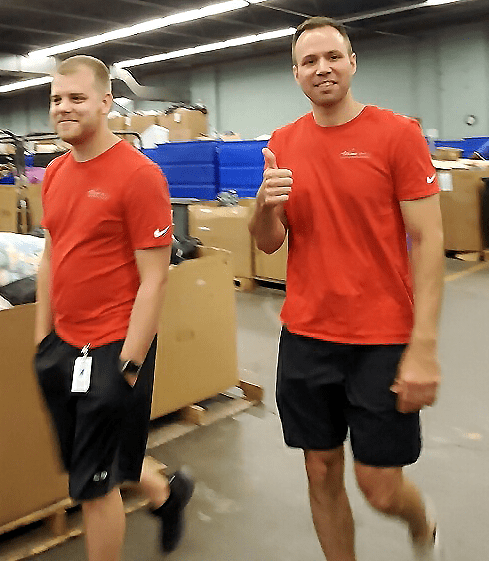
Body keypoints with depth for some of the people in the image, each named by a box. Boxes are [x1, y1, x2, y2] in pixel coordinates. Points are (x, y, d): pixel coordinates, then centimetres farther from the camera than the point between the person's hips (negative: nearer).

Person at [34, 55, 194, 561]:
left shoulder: (138, 173, -16)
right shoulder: (55, 173, 8)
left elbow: (153, 279, -17)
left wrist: (128, 365, -17)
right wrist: (42, 339, 13)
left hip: (113, 348, -8)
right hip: (63, 344, 8)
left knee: (93, 485, 6)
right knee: (81, 457, 23)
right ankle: (167, 493, 49)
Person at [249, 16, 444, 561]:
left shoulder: (397, 133, -6)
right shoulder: (283, 143, 6)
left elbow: (427, 241, -9)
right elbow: (268, 243, 8)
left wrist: (424, 348, -15)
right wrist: (266, 204, -16)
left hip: (383, 340, -3)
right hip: (306, 337, 4)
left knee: (380, 488, 4)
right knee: (322, 472, 13)